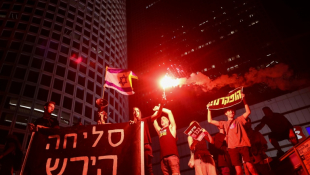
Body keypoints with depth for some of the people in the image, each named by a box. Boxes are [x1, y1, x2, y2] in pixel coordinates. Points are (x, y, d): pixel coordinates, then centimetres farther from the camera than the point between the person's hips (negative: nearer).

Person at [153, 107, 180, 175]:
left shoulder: (171, 127, 18)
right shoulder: (159, 130, 29)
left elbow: (169, 112, 16)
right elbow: (154, 121, 31)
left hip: (172, 155, -4)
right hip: (163, 157, 5)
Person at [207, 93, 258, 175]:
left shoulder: (239, 120, 19)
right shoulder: (224, 123, 19)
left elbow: (248, 112, 10)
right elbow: (210, 121, 17)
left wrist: (244, 99, 3)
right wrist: (209, 109, 16)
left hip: (243, 145, -1)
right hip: (233, 148, 1)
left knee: (251, 167, -7)